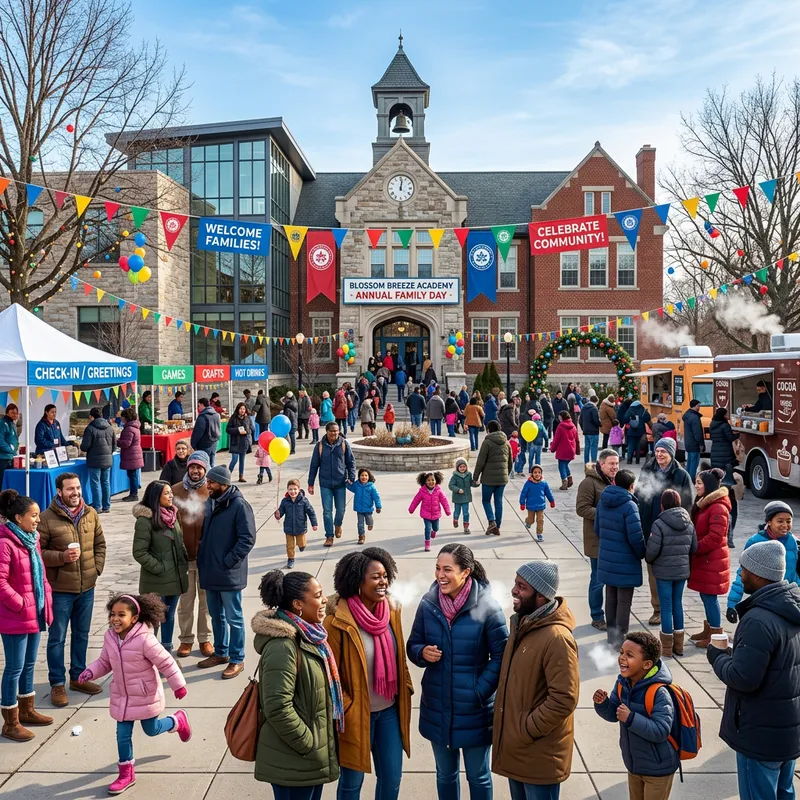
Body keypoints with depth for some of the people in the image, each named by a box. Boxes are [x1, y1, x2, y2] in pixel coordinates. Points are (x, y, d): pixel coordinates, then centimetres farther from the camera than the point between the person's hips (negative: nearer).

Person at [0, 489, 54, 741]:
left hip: (34, 613, 8)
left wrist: (46, 601, 8)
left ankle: (27, 711, 34)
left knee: (29, 664, 19)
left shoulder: (32, 538, 8)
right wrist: (21, 605, -18)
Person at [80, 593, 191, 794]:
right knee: (122, 735, 8)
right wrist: (91, 672, -12)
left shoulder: (144, 640, -29)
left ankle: (178, 721, 43)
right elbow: (105, 662, 7)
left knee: (151, 730, 14)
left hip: (146, 697, -5)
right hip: (122, 697, 5)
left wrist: (178, 685, -16)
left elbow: (166, 663, -22)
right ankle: (126, 773, 25)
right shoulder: (110, 637, -10)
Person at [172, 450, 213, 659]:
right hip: (183, 555, 0)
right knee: (185, 601, 12)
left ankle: (205, 638, 26)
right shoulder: (176, 490, -4)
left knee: (206, 600, 12)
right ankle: (186, 639, 27)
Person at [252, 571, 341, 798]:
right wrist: (309, 747, -17)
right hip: (294, 760, -8)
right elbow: (278, 708, -27)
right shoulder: (282, 646, -25)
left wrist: (316, 745, 15)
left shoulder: (306, 634, 3)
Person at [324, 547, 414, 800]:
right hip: (356, 715, -5)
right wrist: (346, 710, -13)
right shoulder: (337, 621, -22)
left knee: (392, 778, 16)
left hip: (390, 710, 5)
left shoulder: (391, 610, -4)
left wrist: (406, 690, 9)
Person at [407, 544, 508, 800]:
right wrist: (423, 653, -18)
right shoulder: (428, 603, -8)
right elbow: (412, 646, 4)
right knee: (445, 775, 21)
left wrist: (479, 692, -16)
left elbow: (501, 656, -10)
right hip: (437, 710, 3)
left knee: (478, 776, 18)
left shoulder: (487, 607, -17)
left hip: (475, 711, -3)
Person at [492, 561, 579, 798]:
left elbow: (564, 700, -26)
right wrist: (514, 729, 12)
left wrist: (527, 731, -18)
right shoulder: (522, 623, 2)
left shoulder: (557, 638, -26)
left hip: (540, 753, -8)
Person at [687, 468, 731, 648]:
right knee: (705, 595, 16)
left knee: (710, 596, -2)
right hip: (702, 558, 9)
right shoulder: (703, 503, 14)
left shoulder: (718, 508, -18)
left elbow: (715, 537, -22)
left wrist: (695, 548, -14)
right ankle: (708, 630, 27)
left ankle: (716, 635, 8)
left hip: (712, 560, -9)